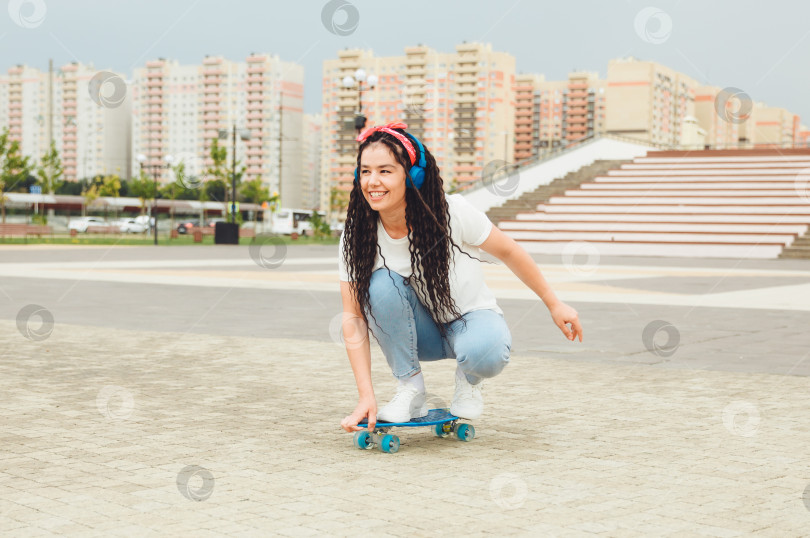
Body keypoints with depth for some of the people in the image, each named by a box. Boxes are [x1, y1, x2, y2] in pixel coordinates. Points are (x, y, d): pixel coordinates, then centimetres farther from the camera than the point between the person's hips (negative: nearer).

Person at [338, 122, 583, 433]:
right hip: (421, 332, 2)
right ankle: (410, 391, -12)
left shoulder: (452, 213, -24)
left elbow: (508, 252, -9)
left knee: (485, 352, -37)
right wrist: (366, 396, -25)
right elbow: (354, 317, -17)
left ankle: (468, 382, 2)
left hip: (471, 317, -2)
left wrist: (554, 304, 1)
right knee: (381, 285, -29)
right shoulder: (357, 236, -18)